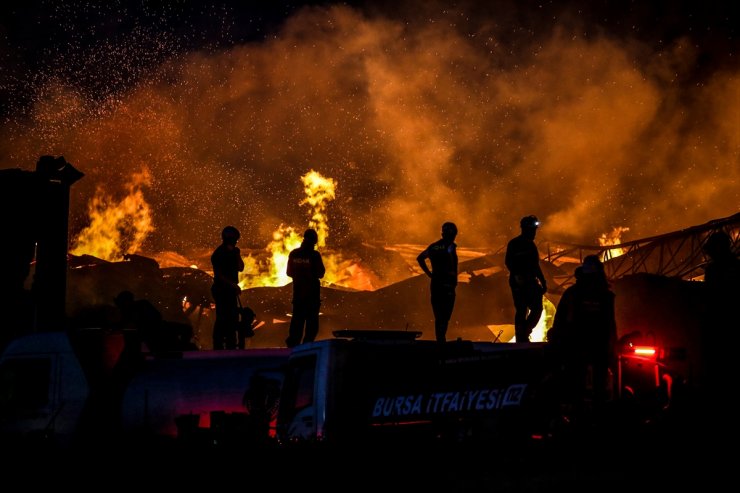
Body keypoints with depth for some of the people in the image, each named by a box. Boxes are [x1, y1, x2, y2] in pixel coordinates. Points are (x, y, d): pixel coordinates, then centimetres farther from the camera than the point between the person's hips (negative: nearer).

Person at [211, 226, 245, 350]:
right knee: (222, 318, -8)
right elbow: (219, 275, -16)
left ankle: (230, 345, 20)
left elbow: (240, 268, 8)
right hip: (221, 290, -8)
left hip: (230, 290, 8)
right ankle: (218, 346, -4)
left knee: (232, 318, 12)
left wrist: (237, 254, -4)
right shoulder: (218, 254, -11)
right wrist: (233, 284, -20)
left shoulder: (232, 252, 11)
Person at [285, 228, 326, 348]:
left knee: (297, 318, 10)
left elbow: (289, 272, 9)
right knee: (312, 320, 3)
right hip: (312, 292, -4)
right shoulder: (315, 255, -13)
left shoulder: (293, 254, 1)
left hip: (298, 291, 4)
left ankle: (293, 343, 4)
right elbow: (321, 273, -8)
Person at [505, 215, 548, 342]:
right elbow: (508, 262, -14)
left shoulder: (531, 245, 14)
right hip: (519, 283, -6)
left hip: (530, 282, 6)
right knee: (521, 311, -5)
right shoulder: (514, 244, -6)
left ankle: (523, 336, 10)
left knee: (537, 309, 4)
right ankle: (521, 338, -2)